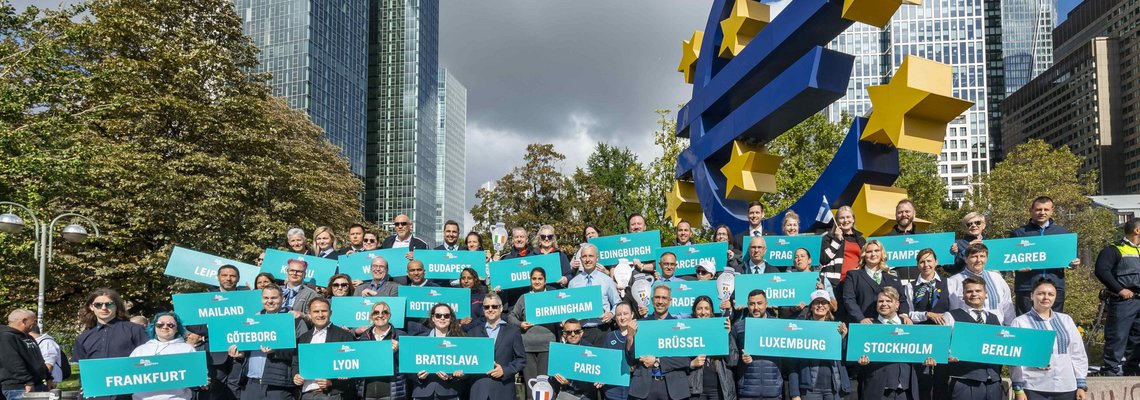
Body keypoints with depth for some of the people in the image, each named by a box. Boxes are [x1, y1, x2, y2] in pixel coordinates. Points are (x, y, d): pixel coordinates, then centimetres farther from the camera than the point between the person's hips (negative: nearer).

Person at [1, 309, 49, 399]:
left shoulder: (28, 337, 21)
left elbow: (39, 360, 28)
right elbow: (14, 364, -23)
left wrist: (48, 378, 22)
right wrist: (28, 382, -26)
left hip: (39, 385, 10)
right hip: (19, 389, -10)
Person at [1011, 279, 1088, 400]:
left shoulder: (1066, 320, 14)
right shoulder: (1020, 322, 3)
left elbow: (1078, 354, 14)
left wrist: (1081, 385, 8)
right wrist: (1018, 389, -4)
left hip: (1067, 388, 3)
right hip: (1034, 390, -3)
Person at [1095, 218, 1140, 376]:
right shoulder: (1114, 250, -6)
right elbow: (1101, 271, -17)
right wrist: (1119, 289, -19)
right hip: (1123, 302, -7)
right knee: (1118, 337, -6)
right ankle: (1113, 371, -1)